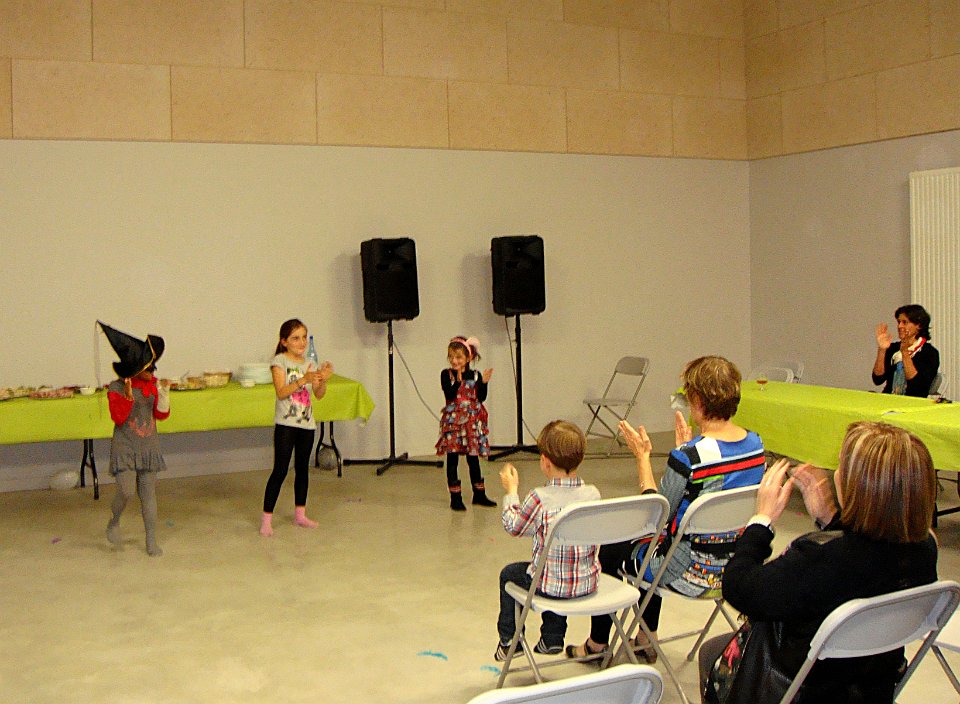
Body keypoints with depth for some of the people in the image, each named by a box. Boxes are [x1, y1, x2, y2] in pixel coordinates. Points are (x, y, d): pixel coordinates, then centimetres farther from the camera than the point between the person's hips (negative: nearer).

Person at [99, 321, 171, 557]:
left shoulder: (153, 385, 4)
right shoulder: (116, 388, -9)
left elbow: (162, 414, 2)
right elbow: (118, 418, -14)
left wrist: (164, 393, -13)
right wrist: (128, 396, -26)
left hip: (148, 446, 4)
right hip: (124, 447, -4)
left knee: (148, 492, 4)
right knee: (126, 491, -15)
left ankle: (152, 541, 12)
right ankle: (114, 522, 17)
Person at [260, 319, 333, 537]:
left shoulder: (309, 364, 11)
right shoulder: (280, 361, -5)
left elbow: (319, 395, 4)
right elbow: (281, 392, -18)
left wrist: (322, 380, -16)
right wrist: (303, 380, -29)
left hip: (306, 423, 6)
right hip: (285, 423, -6)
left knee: (302, 468, 12)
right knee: (280, 470, -7)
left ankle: (300, 514, 23)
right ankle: (266, 518, -2)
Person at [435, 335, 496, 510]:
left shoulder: (475, 375, 3)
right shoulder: (446, 375, -4)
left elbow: (481, 398, -2)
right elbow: (449, 395, -18)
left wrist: (484, 382, -15)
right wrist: (458, 381, -29)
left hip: (472, 421, 3)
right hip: (453, 421, -3)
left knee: (473, 458, 12)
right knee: (452, 459, -1)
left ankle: (479, 494, 22)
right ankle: (455, 498, 5)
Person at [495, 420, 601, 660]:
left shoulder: (540, 499, -22)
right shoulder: (593, 494, -9)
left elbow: (514, 527, -5)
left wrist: (511, 491, 9)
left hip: (550, 585, -4)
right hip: (587, 584, 5)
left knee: (509, 574, 24)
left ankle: (509, 640, 33)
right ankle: (553, 638, 40)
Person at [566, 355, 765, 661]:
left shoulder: (689, 456, -29)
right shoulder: (755, 444, -5)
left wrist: (643, 456, -11)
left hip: (691, 572, -7)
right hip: (734, 565, 8)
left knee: (610, 551, 19)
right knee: (650, 541, 34)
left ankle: (597, 644, 37)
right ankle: (646, 642, 43)